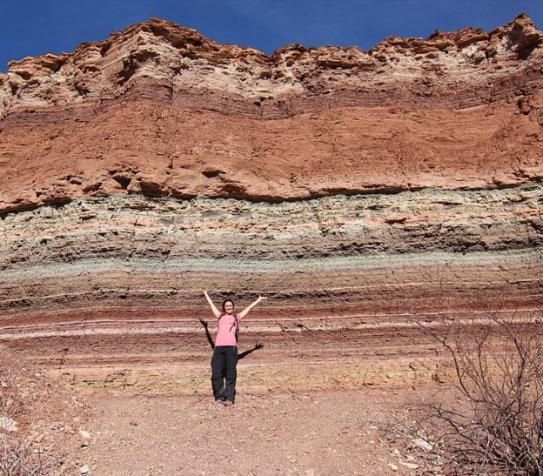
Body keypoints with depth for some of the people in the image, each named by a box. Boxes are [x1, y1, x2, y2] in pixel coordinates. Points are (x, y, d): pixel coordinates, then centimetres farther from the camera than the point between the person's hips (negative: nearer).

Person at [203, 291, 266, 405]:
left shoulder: (237, 317, 21)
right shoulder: (220, 317, 24)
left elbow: (248, 308, 29)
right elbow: (211, 304, 36)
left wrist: (258, 300, 37)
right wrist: (206, 294, 47)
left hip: (231, 347, -1)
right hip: (219, 347, 2)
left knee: (230, 374, -6)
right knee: (216, 373, -6)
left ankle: (229, 398, -6)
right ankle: (219, 396, 1)